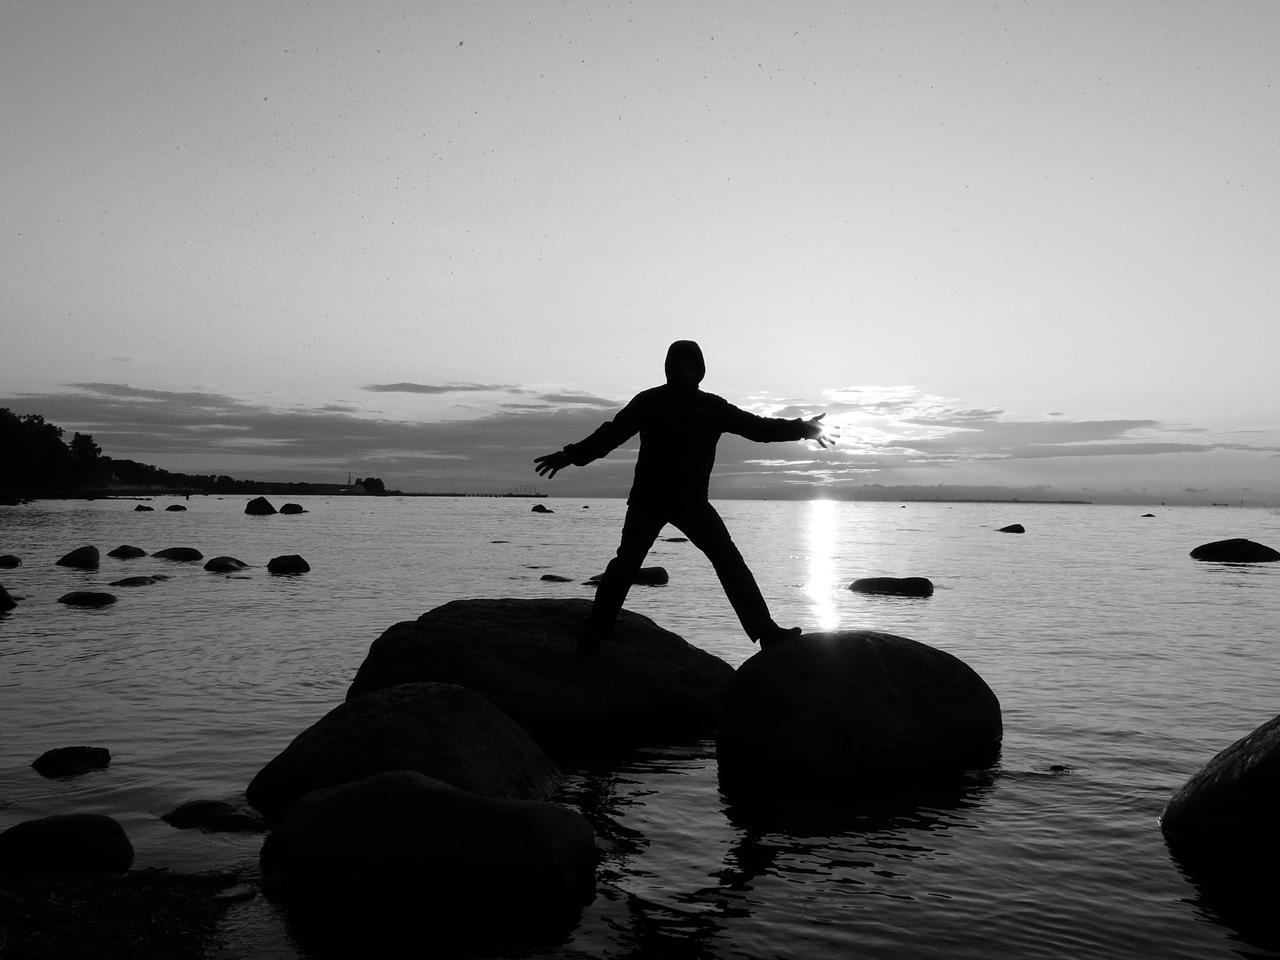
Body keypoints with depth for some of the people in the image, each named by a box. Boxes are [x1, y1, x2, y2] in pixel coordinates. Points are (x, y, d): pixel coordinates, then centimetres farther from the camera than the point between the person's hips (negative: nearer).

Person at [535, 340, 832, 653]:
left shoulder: (712, 407, 5)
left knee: (730, 562, -3)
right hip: (648, 500, -2)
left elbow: (757, 426, 9)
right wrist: (570, 455, -14)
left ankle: (765, 630, 0)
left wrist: (803, 428, 6)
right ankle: (593, 632, 9)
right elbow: (611, 432, -6)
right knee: (626, 563, -4)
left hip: (692, 502, 2)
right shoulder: (649, 401, -2)